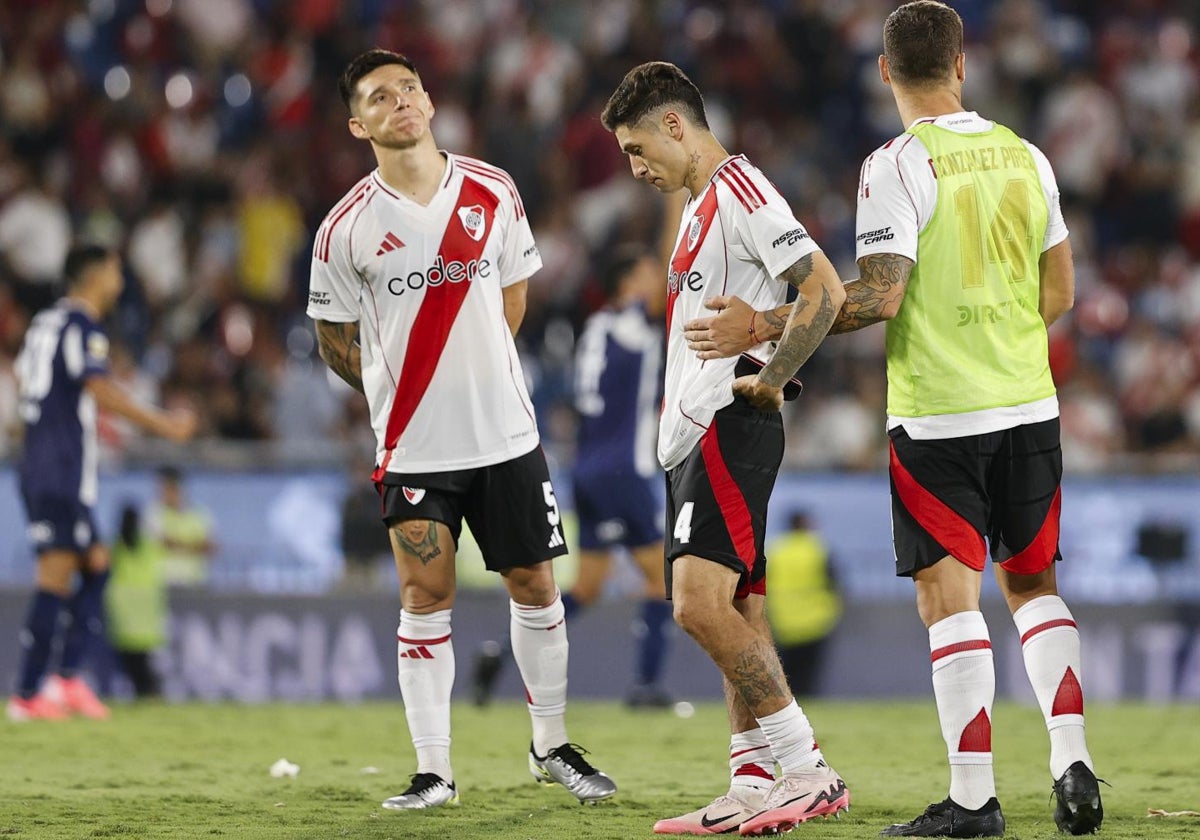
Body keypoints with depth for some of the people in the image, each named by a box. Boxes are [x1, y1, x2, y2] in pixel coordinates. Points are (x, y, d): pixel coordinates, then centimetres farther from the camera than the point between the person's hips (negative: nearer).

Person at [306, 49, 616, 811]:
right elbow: (336, 340, 5)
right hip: (413, 447, -2)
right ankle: (434, 771, 2)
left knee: (535, 585, 7)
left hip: (506, 434, 3)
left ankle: (552, 747, 24)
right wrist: (407, 391, 8)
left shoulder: (493, 192, 1)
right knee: (426, 596, -5)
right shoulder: (347, 227, -7)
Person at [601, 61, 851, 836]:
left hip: (730, 425, -11)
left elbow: (825, 290, -20)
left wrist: (769, 380, -18)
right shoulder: (701, 207, 21)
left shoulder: (739, 190, -10)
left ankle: (807, 767, -19)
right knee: (737, 613, 8)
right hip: (696, 433, 11)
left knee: (701, 603, -20)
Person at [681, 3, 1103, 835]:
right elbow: (1060, 291, 11)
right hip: (1029, 406, 5)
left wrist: (762, 325, -10)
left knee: (950, 595, -2)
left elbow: (878, 296, -18)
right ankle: (1074, 766, 5)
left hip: (936, 415, -5)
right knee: (1033, 583, 16)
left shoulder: (897, 165, -11)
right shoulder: (1023, 156, 6)